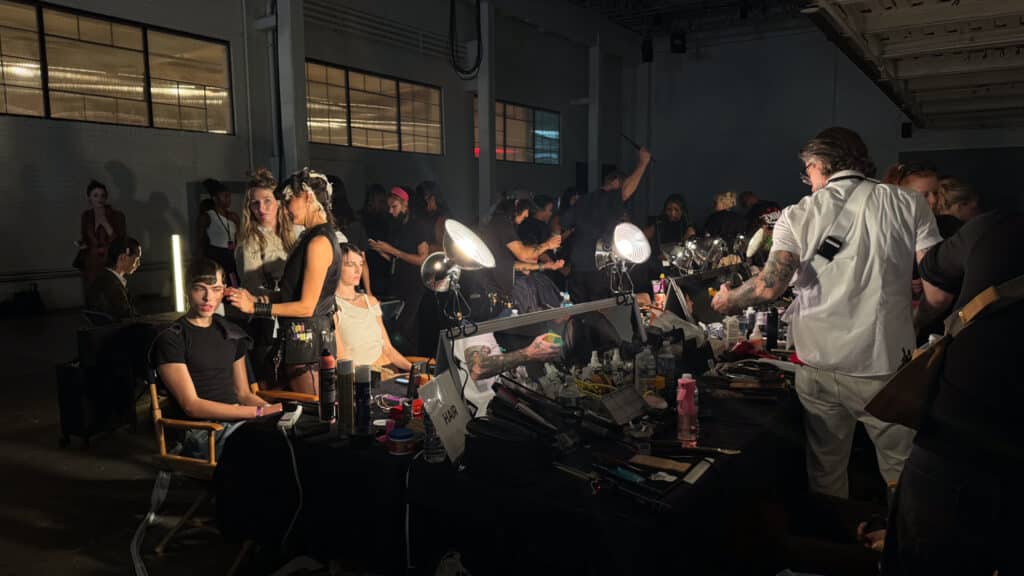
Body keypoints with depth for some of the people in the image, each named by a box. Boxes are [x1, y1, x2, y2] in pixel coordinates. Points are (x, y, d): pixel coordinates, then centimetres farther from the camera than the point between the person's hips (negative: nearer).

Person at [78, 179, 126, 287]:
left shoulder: (117, 216, -8)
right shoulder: (86, 216, 6)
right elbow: (86, 238, 20)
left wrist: (105, 224, -21)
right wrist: (82, 244, -2)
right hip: (90, 267, 4)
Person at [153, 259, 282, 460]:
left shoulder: (231, 333, 20)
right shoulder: (171, 339, 0)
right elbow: (192, 406, -9)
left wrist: (272, 410, -3)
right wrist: (258, 412, -16)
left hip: (238, 421, 6)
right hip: (203, 433, -6)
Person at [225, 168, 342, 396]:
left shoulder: (319, 242, -16)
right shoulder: (310, 238, 14)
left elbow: (306, 306, -17)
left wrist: (255, 308, -15)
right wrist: (255, 298, 6)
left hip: (308, 341, -10)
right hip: (297, 340, 10)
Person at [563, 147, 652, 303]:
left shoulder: (582, 201, 14)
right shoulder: (611, 199, -6)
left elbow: (562, 223, 15)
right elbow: (626, 191, -27)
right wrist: (642, 163, -19)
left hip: (576, 266, 6)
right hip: (599, 268, -6)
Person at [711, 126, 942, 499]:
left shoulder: (799, 216, 0)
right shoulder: (909, 204, 1)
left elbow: (769, 287, -12)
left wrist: (726, 302, 6)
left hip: (819, 363, 2)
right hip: (885, 365, -1)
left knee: (825, 473, 17)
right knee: (903, 475, 12)